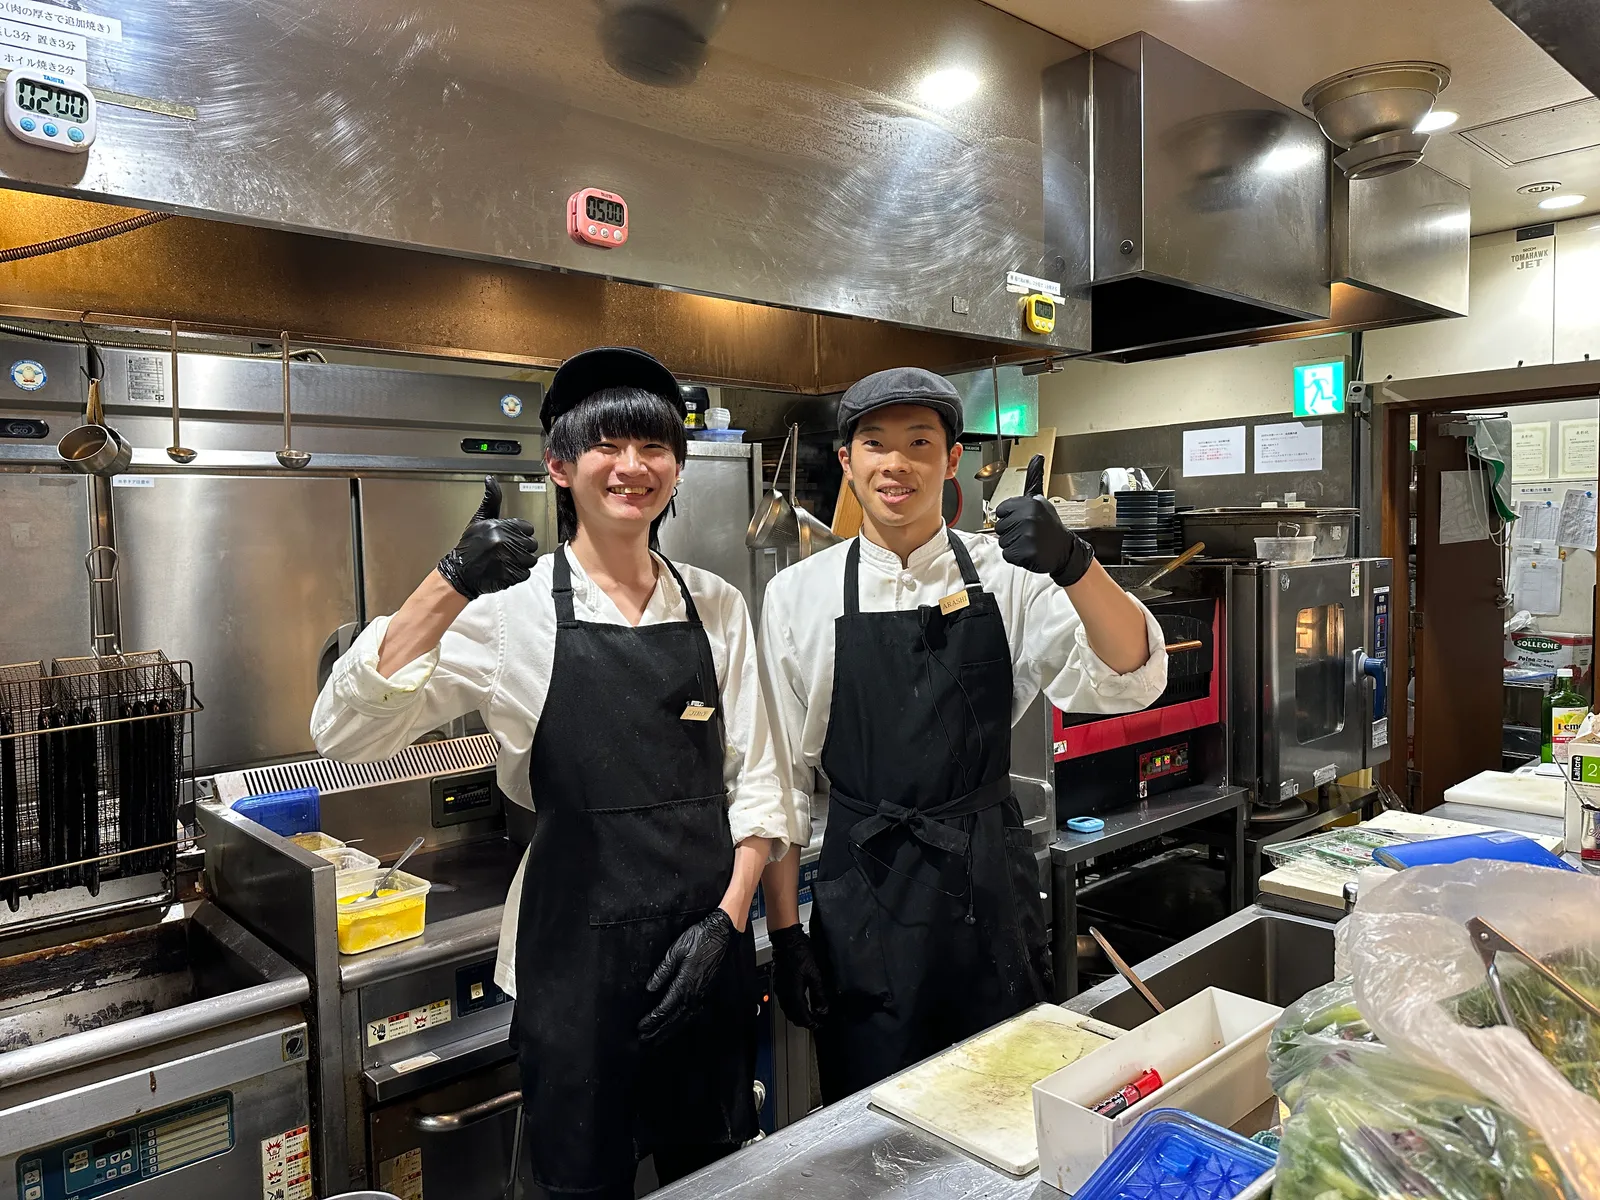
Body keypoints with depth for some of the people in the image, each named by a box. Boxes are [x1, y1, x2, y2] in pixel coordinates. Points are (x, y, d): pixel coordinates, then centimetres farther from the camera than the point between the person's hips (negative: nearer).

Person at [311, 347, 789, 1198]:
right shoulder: (514, 606, -10)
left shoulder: (715, 606, 1)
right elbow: (343, 732, -20)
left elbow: (754, 781, 4)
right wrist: (449, 587, -32)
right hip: (578, 955, -3)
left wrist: (728, 919, -7)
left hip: (708, 948, 4)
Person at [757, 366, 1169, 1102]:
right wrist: (784, 931, 0)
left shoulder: (1005, 575, -2)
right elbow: (780, 773, 1)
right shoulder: (800, 594, -3)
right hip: (863, 900, 0)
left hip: (991, 894, 1)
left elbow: (1129, 682, -14)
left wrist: (1074, 565, -32)